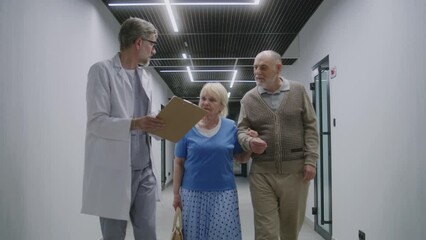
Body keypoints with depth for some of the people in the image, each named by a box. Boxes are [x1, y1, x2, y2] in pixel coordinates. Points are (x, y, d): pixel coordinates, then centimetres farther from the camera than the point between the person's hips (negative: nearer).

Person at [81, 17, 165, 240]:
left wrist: (163, 126, -2)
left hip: (144, 169, 6)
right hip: (114, 170, -6)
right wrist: (135, 124, -27)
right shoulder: (102, 70, -5)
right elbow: (96, 122, -13)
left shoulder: (145, 77, 15)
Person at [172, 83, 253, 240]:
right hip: (192, 192, 0)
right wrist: (176, 193, 0)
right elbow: (179, 163, 1)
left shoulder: (231, 127, 0)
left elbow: (241, 158, 7)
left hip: (224, 193, 0)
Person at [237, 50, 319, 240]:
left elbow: (310, 127, 3)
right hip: (262, 172, 0)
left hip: (295, 169, 0)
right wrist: (249, 142, -18)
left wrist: (310, 160, -5)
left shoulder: (298, 91, 5)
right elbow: (241, 130, 5)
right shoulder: (248, 98, 6)